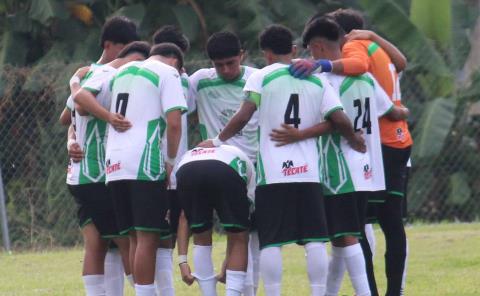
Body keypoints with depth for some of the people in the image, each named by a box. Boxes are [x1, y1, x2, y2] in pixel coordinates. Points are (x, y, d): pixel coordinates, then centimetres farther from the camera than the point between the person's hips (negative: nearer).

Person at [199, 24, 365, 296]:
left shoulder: (261, 77, -1)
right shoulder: (317, 81, 8)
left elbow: (243, 117, -10)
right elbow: (340, 120, 0)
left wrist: (218, 141, 3)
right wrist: (356, 142, 18)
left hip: (272, 172, -2)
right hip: (308, 171, 2)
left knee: (271, 243, 0)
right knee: (314, 240, 3)